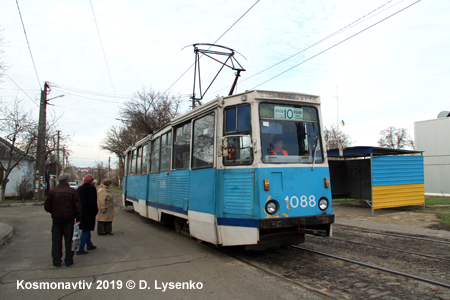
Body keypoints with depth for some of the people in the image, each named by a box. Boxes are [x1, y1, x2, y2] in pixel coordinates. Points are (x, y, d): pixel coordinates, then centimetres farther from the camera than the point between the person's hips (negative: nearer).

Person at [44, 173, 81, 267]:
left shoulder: (52, 191, 0)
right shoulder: (72, 191, -7)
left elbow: (47, 206, 5)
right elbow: (77, 206, -7)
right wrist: (78, 218, 1)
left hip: (56, 219, 2)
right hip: (69, 219, -1)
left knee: (56, 240, 10)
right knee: (69, 240, 7)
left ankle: (56, 260, 12)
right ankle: (69, 260, 11)